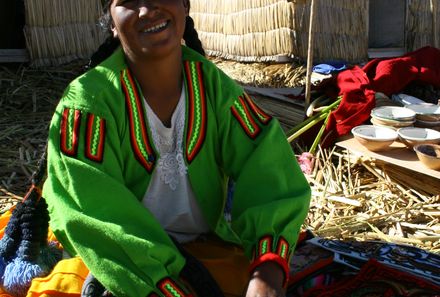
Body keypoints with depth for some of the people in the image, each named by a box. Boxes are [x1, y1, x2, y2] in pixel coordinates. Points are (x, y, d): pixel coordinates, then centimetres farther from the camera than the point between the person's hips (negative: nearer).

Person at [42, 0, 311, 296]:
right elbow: (97, 219, -25)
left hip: (211, 244, 2)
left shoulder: (216, 86, -9)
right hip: (124, 264, -1)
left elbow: (269, 174, -17)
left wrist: (268, 272, -34)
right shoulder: (89, 102, -19)